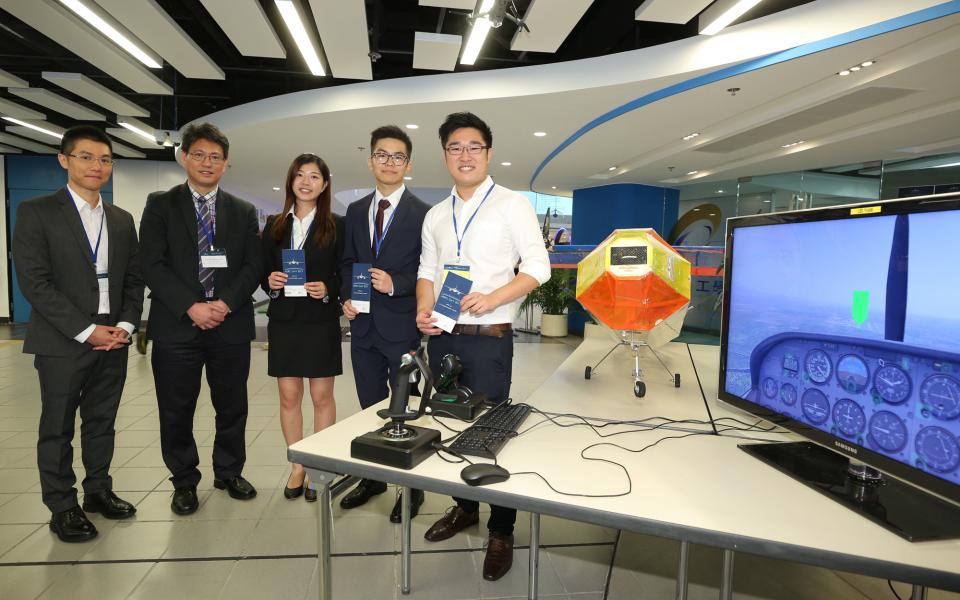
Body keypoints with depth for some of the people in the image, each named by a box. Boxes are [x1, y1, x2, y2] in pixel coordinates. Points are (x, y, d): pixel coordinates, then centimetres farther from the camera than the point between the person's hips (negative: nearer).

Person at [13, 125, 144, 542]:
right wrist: (86, 331, -15)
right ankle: (62, 508, 19)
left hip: (113, 342, 4)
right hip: (62, 343, -4)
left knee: (102, 423, 14)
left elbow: (134, 280, 11)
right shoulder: (36, 213, -4)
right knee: (57, 429, 7)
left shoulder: (122, 220, 11)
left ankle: (98, 490, 28)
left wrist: (125, 325, -4)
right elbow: (34, 281, -11)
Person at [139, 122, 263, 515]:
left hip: (231, 325, 2)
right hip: (177, 326, -1)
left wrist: (226, 303, -11)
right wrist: (191, 307, -14)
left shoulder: (243, 212, 10)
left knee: (232, 408, 11)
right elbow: (152, 265, -4)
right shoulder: (160, 205, 5)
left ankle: (229, 472, 30)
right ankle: (184, 482, 26)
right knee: (177, 412, 8)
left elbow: (253, 266, 3)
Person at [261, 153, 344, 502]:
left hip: (321, 320, -3)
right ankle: (298, 466, 23)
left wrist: (328, 289, -19)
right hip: (283, 320, 3)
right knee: (288, 396, 8)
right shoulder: (274, 225, 9)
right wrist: (270, 281, -10)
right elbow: (262, 271, 11)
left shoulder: (336, 226, 0)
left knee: (322, 396, 4)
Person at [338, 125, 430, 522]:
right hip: (363, 325, 6)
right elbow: (348, 261, 16)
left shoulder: (422, 213, -7)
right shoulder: (355, 211, 10)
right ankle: (374, 478, 35)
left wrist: (395, 283, -22)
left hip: (401, 326, -5)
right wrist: (346, 297, 0)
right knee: (370, 407, 17)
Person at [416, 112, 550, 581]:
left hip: (488, 337, -5)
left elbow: (537, 267, -8)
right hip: (441, 336, 6)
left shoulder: (512, 205, -3)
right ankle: (464, 507, 35)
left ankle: (502, 531, 18)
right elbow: (427, 270, 14)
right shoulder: (436, 215, 12)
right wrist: (424, 310, -5)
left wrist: (492, 298, -21)